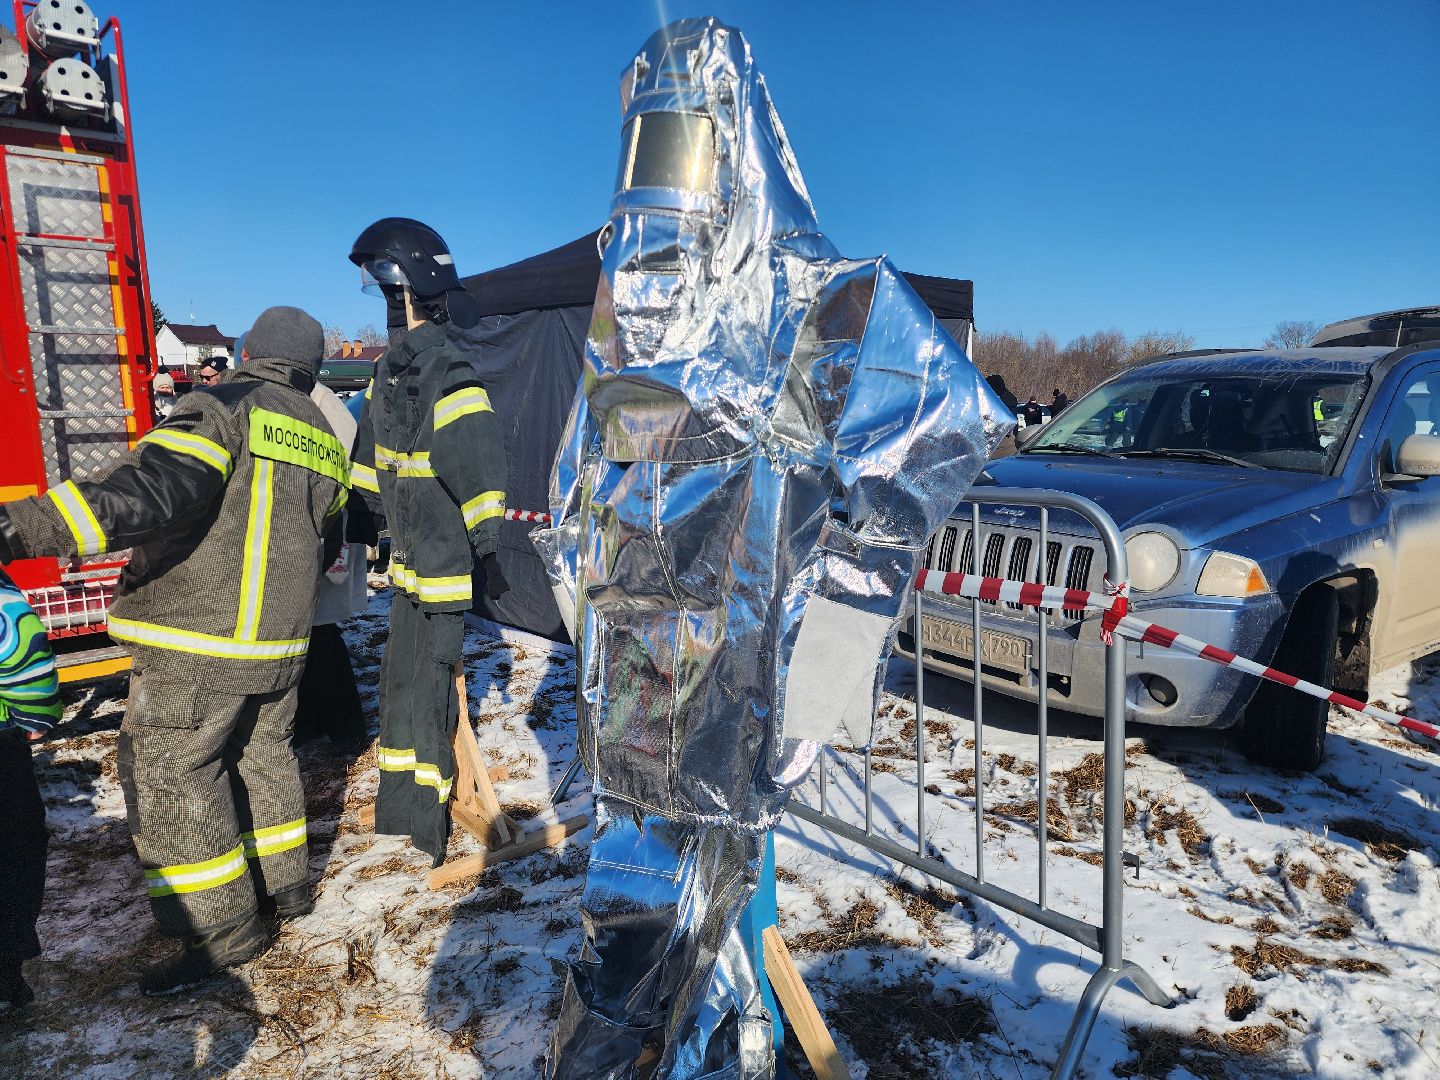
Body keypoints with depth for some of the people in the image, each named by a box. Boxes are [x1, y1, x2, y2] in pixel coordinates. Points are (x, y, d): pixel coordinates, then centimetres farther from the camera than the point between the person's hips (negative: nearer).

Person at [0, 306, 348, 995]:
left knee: (168, 772, 2)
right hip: (280, 639, 8)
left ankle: (224, 926, 7)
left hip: (199, 638, -8)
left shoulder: (226, 407, -13)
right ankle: (283, 884, 32)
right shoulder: (320, 438, 11)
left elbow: (155, 488, -30)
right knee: (261, 755, 21)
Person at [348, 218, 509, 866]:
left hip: (443, 563, -9)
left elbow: (478, 460, -22)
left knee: (427, 687, -2)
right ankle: (398, 805, 35)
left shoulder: (443, 367, -17)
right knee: (400, 679, 19)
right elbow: (372, 456, 22)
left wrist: (486, 546, -21)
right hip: (408, 559, 9)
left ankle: (429, 824, 13)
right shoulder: (394, 366, 12)